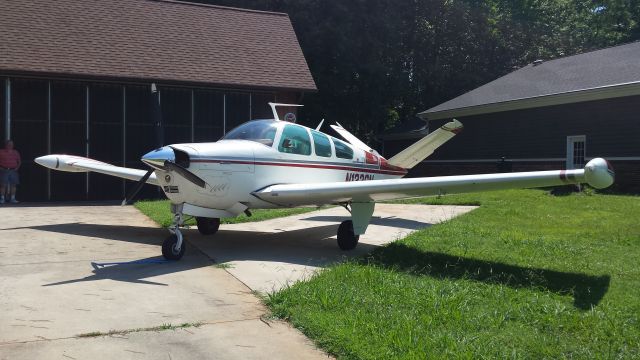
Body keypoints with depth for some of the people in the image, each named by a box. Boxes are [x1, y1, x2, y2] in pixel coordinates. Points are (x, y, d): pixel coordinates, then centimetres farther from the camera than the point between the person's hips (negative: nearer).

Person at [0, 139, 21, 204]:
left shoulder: (15, 152, 14)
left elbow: (19, 161, 20)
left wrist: (17, 167, 4)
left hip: (13, 171, 4)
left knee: (13, 185, 1)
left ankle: (12, 198, 6)